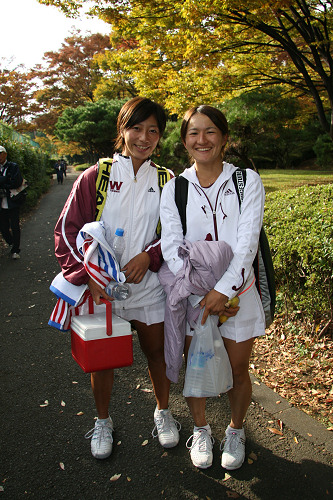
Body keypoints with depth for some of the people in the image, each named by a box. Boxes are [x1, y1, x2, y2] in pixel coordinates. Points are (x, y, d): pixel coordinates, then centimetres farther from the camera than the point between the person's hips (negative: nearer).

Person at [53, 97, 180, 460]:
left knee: (156, 352, 16)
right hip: (100, 289, 0)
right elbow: (67, 230, -4)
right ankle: (103, 422, 40)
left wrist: (149, 255, -13)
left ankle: (163, 413, 43)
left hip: (148, 286, 1)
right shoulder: (95, 177, -4)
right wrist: (88, 274, -15)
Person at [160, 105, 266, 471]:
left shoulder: (248, 181, -5)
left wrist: (223, 290, -22)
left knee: (237, 372, 12)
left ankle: (235, 430, 41)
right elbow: (171, 247, -9)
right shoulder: (174, 188, -2)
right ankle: (200, 430, 41)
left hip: (238, 292, 0)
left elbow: (247, 243, -14)